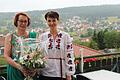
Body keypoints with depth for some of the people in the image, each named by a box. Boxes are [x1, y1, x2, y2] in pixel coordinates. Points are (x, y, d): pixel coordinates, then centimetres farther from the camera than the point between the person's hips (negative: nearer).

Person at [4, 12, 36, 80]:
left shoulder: (32, 36, 5)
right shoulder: (10, 36, 3)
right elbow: (6, 56, -3)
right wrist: (20, 67, -16)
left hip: (30, 71, 1)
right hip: (15, 71, 0)